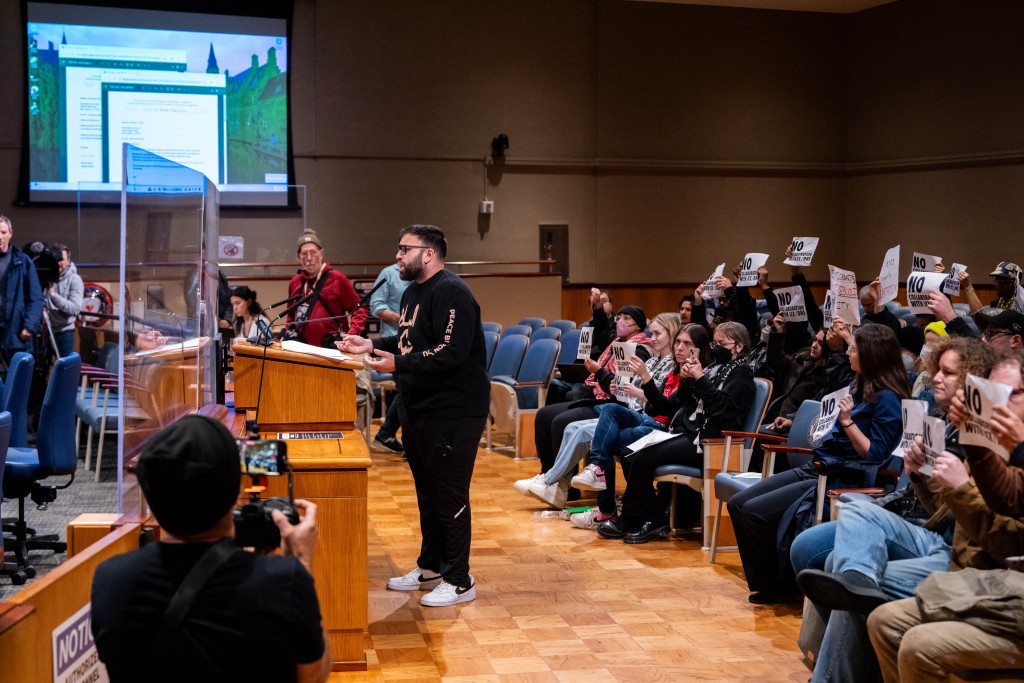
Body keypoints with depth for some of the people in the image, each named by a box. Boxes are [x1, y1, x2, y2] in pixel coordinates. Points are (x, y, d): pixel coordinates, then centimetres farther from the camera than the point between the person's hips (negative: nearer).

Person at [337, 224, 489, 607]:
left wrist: (398, 364, -27)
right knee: (427, 494, 19)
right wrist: (371, 345, 10)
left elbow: (451, 354, -27)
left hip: (452, 414, -10)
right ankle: (430, 568, 32)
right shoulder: (414, 292, 15)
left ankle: (459, 582, 8)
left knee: (449, 498, -3)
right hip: (419, 410, 10)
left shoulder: (450, 292, -18)